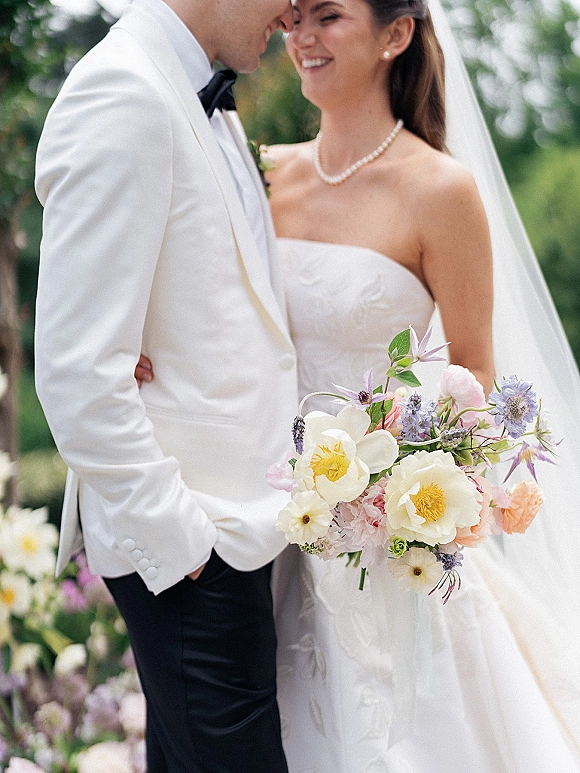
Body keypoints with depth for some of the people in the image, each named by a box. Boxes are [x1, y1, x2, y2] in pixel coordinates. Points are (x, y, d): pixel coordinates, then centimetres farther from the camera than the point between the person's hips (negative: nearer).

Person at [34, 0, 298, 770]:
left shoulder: (208, 103, 12)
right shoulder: (123, 94, -18)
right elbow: (78, 370, -23)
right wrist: (176, 538, -17)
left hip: (231, 522, 9)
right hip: (187, 549, -9)